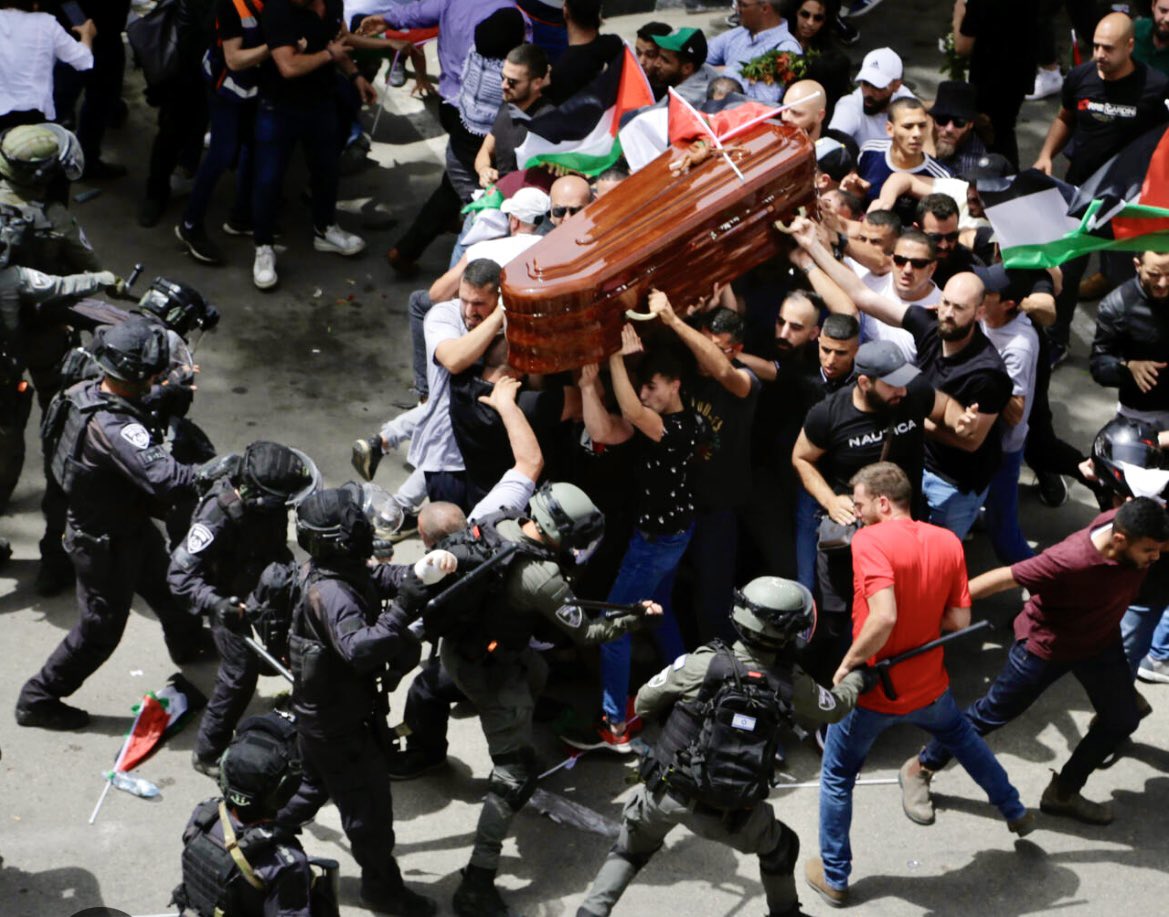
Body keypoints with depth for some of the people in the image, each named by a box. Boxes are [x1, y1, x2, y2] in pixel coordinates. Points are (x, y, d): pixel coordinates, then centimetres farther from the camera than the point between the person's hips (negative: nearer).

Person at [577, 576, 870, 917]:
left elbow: (644, 703, -3)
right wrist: (857, 679, 33)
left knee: (628, 851, 25)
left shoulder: (704, 663, -14)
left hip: (665, 794, 0)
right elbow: (832, 708, 12)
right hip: (725, 812, 0)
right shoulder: (790, 682, -9)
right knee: (780, 849, 27)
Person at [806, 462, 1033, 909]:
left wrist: (848, 664, -21)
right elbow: (959, 621, -2)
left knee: (837, 778, 17)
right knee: (963, 739, 35)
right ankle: (1016, 813, 49)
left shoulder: (869, 541, -23)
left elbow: (883, 617, -33)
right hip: (928, 687, 5)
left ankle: (834, 878, 25)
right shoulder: (948, 542, -4)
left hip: (871, 691, -5)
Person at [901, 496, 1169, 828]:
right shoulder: (1070, 561, -43)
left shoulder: (1134, 523, -26)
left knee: (1122, 719, 12)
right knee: (992, 714, 9)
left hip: (1101, 640, 6)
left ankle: (1063, 793, 31)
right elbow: (1003, 578, -32)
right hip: (1047, 644, -6)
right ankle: (920, 770, 30)